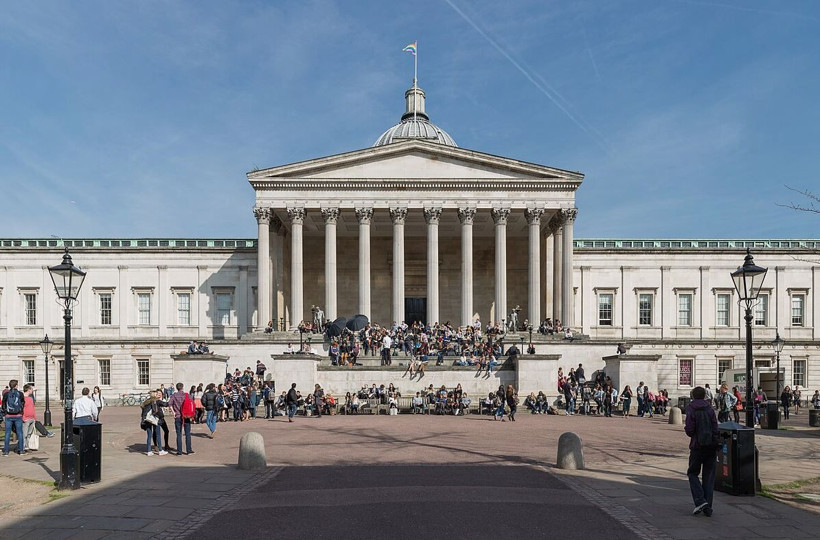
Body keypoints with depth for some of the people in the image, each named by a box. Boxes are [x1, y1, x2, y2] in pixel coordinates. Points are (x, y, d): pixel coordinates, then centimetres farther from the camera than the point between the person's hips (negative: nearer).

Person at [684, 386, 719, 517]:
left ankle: (700, 500, -7)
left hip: (697, 447, -3)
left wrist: (686, 428, 10)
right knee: (709, 476, 9)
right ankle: (708, 508, 9)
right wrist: (714, 442, 7)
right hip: (711, 447, 3)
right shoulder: (710, 409, 2)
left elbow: (690, 431, -12)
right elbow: (715, 429, -2)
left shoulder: (691, 410, -6)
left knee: (692, 473, 11)